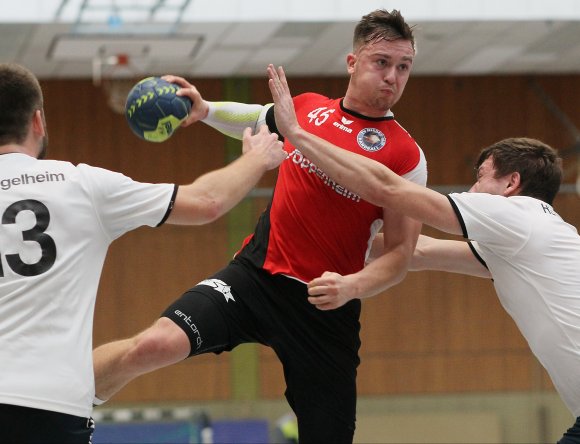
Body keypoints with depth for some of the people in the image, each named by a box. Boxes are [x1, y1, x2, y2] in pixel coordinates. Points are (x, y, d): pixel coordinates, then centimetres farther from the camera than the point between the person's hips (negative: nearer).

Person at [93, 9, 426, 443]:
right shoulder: (307, 107, 8)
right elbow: (256, 119, 31)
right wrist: (204, 110, 13)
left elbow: (400, 252, -4)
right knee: (154, 344, -22)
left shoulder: (406, 156, -4)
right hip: (256, 272, 2)